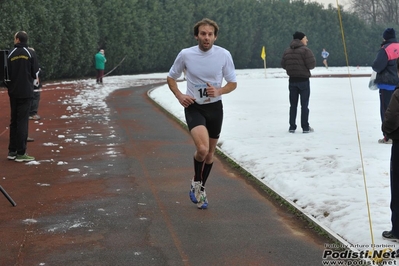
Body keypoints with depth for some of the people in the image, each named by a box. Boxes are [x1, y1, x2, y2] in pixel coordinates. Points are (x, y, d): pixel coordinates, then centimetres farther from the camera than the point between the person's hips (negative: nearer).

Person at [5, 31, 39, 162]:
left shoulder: (11, 54, 0)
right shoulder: (30, 53, -7)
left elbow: (7, 73, 2)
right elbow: (35, 73, -5)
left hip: (13, 92, 3)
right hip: (26, 92, -3)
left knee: (14, 121, 13)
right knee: (23, 121, -3)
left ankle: (12, 151, 15)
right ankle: (21, 153, -5)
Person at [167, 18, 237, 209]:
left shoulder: (224, 55, -7)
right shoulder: (185, 54, -9)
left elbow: (233, 83, 2)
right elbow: (171, 78, 6)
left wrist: (219, 91, -18)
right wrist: (179, 95, -12)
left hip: (215, 107, 3)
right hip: (194, 107, -2)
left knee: (210, 152, 13)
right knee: (202, 148, -25)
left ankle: (200, 188, 36)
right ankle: (196, 181, 5)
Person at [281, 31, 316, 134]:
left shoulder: (287, 51, 4)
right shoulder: (305, 50, -14)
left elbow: (283, 65, 6)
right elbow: (311, 65, -18)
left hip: (292, 80, 5)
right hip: (303, 80, -5)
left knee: (293, 104, 11)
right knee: (304, 104, 1)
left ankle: (292, 127, 11)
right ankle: (305, 127, 2)